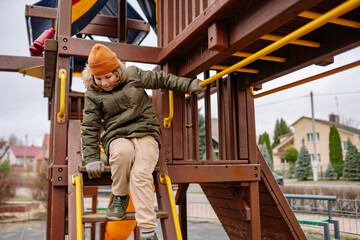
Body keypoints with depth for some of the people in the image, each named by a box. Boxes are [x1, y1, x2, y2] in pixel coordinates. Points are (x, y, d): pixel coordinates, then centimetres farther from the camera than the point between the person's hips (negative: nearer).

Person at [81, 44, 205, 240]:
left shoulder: (133, 75, 6)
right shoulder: (92, 95, 4)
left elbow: (160, 79, 18)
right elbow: (90, 128, 4)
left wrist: (187, 84, 15)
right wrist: (92, 159, -3)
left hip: (145, 134, 0)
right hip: (117, 137, 0)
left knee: (141, 174, -27)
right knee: (123, 151, -38)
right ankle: (120, 197, -11)